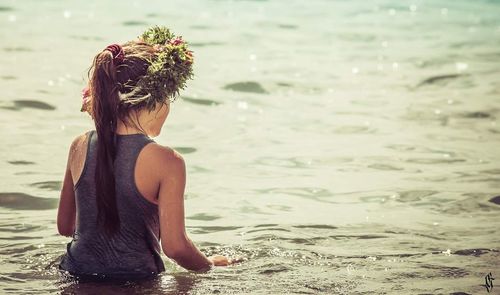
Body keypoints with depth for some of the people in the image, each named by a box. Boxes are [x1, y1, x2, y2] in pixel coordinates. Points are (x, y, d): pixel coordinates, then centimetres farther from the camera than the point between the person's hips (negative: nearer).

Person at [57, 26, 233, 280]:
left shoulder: (80, 147, 0)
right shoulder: (167, 162, -16)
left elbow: (65, 226, 10)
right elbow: (175, 246, -15)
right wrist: (211, 265, 5)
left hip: (77, 274, 6)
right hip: (134, 283, -6)